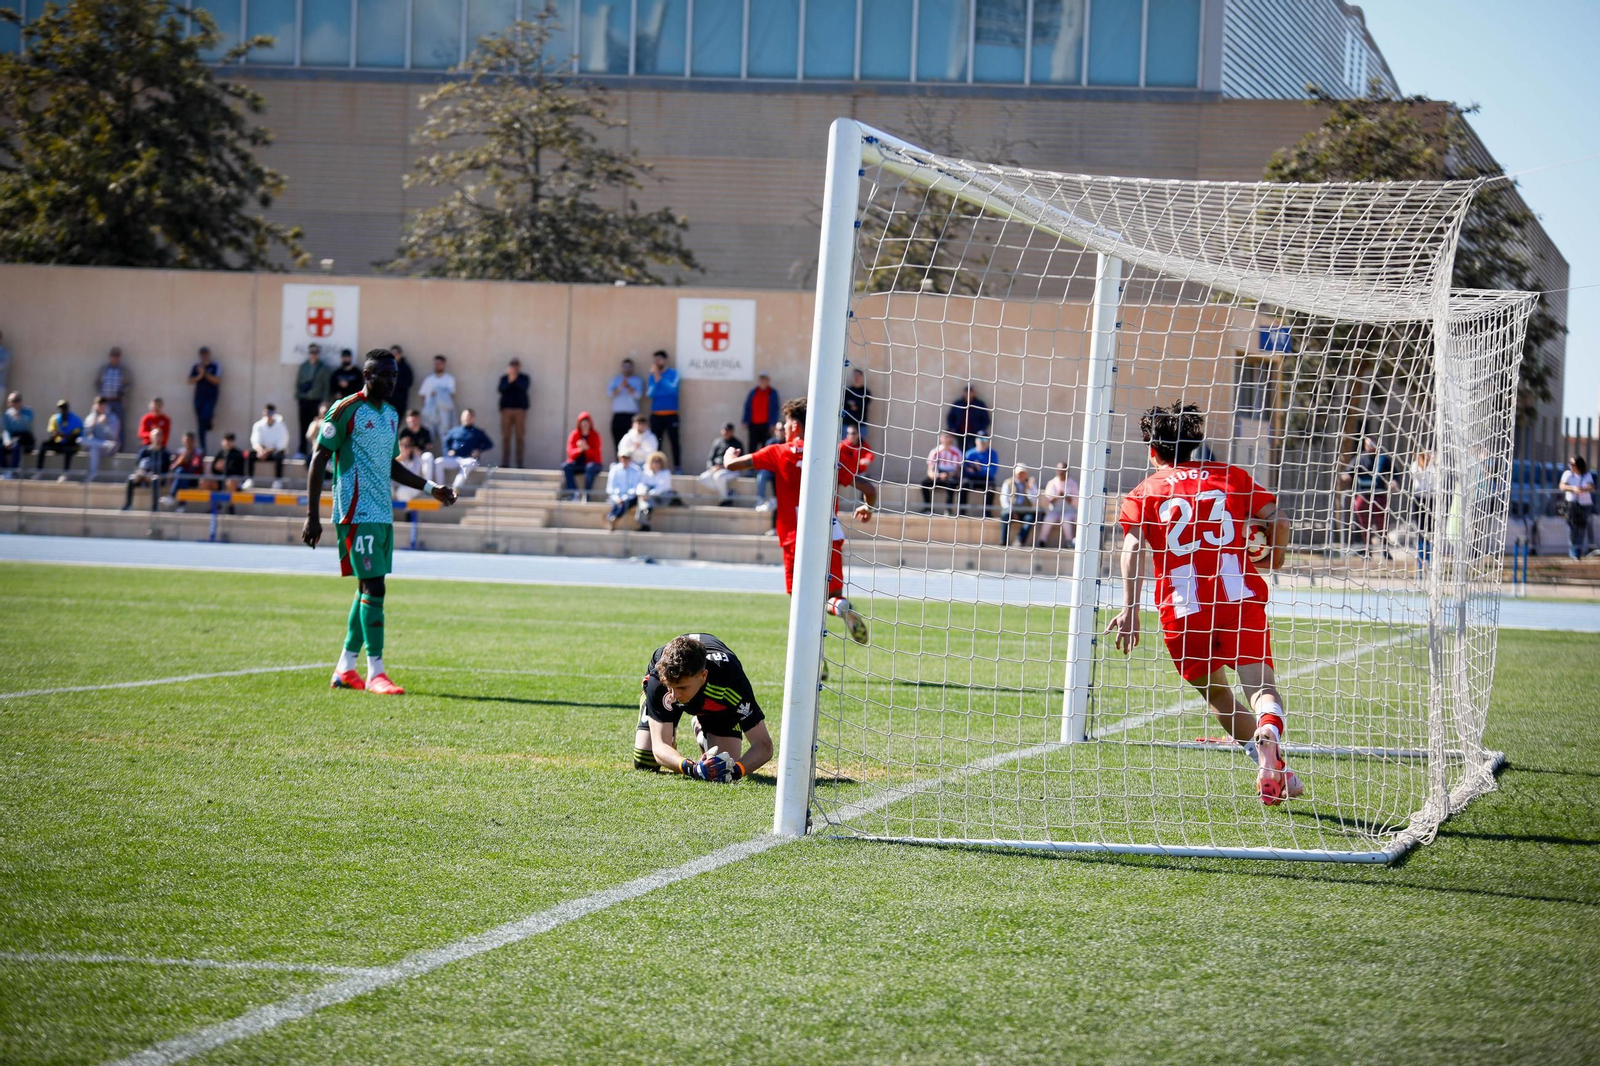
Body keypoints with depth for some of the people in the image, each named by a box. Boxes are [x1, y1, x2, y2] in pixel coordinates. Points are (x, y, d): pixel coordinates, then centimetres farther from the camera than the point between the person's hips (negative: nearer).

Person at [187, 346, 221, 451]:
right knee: (200, 422, 1)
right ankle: (202, 446, 7)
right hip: (199, 396, 3)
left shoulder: (215, 366, -1)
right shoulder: (196, 366, 7)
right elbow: (191, 381, 1)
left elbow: (217, 380, -11)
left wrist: (205, 373, -15)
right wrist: (200, 376, -14)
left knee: (205, 416, -23)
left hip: (211, 396, -3)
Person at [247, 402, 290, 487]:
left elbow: (281, 445, -18)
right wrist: (260, 450, -35)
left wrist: (268, 451, -31)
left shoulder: (280, 426, -11)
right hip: (264, 450, 3)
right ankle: (250, 479, -22)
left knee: (278, 456, -38)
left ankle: (278, 480, -31)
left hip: (277, 451, -3)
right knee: (251, 454, -27)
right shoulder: (259, 425, -3)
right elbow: (255, 442, -12)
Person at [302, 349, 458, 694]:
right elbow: (318, 461, -8)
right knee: (374, 586, -13)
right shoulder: (346, 411, -8)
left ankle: (345, 669, 16)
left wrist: (430, 488, 19)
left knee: (368, 588, 9)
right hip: (357, 514, -8)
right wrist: (312, 516, -12)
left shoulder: (391, 415, 16)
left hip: (383, 514, 8)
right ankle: (375, 672, -12)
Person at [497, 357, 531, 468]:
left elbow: (524, 387, -10)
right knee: (506, 436, -3)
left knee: (520, 437, -6)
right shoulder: (504, 378, 13)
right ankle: (506, 461, 0)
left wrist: (514, 380, -23)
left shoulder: (524, 378, 9)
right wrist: (509, 381, -17)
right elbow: (501, 389, -2)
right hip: (506, 408, 1)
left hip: (520, 409, -1)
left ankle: (519, 462, -5)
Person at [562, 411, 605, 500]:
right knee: (565, 466, -27)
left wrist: (586, 448, -32)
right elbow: (571, 453, -8)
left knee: (590, 467, -37)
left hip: (591, 463, -2)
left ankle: (586, 494, -35)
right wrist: (579, 449, -29)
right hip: (577, 464, 2)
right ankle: (574, 494, -32)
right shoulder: (574, 435, -1)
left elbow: (596, 455, -14)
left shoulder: (595, 436, -6)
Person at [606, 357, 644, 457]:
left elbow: (638, 394, -5)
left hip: (631, 414, -2)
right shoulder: (615, 379, 16)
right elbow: (609, 393, 3)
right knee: (617, 440, -3)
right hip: (618, 414, 2)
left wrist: (628, 386, -18)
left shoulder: (638, 380, 8)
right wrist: (620, 388, -13)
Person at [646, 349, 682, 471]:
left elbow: (672, 388, -13)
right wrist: (655, 380, -13)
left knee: (674, 441, -8)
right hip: (656, 415, 3)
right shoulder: (652, 375, 9)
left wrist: (659, 377, -16)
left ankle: (678, 467, -8)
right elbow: (650, 394, 2)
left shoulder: (673, 373, 2)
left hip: (671, 414, -3)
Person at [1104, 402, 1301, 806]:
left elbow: (1133, 547, -5)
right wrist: (1274, 558, 29)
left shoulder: (1144, 493, 13)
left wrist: (1129, 608, -14)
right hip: (1240, 596, 0)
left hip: (1182, 608, 0)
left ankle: (1275, 770, 15)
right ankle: (1267, 735, -43)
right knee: (1261, 685, -11)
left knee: (1217, 695, 18)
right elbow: (1278, 523, 8)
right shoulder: (1232, 477, 17)